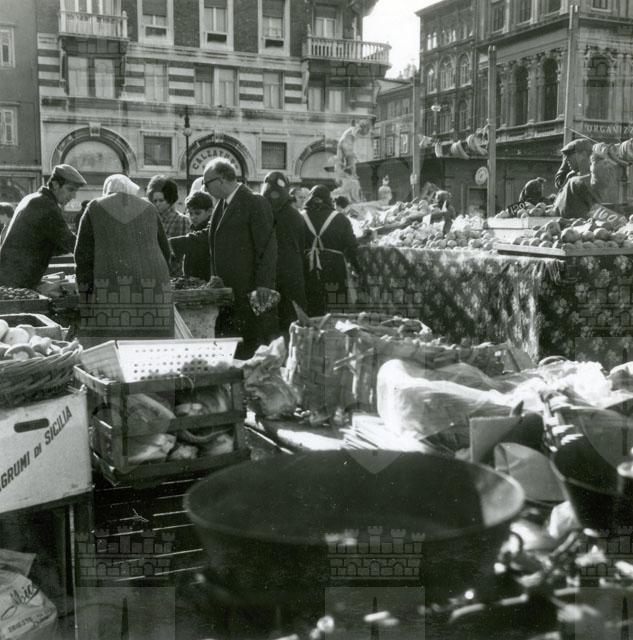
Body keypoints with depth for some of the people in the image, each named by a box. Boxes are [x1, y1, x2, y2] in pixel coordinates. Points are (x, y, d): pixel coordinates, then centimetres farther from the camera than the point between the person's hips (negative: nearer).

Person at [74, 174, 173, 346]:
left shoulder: (95, 208, 13)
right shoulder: (149, 209, 18)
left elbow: (83, 253, 5)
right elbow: (165, 251, 20)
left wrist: (85, 288, 7)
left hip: (108, 284, -2)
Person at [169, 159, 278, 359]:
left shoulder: (255, 203, -12)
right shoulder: (222, 204, 15)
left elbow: (267, 247, -15)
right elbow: (209, 235, 21)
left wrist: (263, 286, -19)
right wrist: (170, 243, 15)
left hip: (248, 291, -8)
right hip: (226, 289, 8)